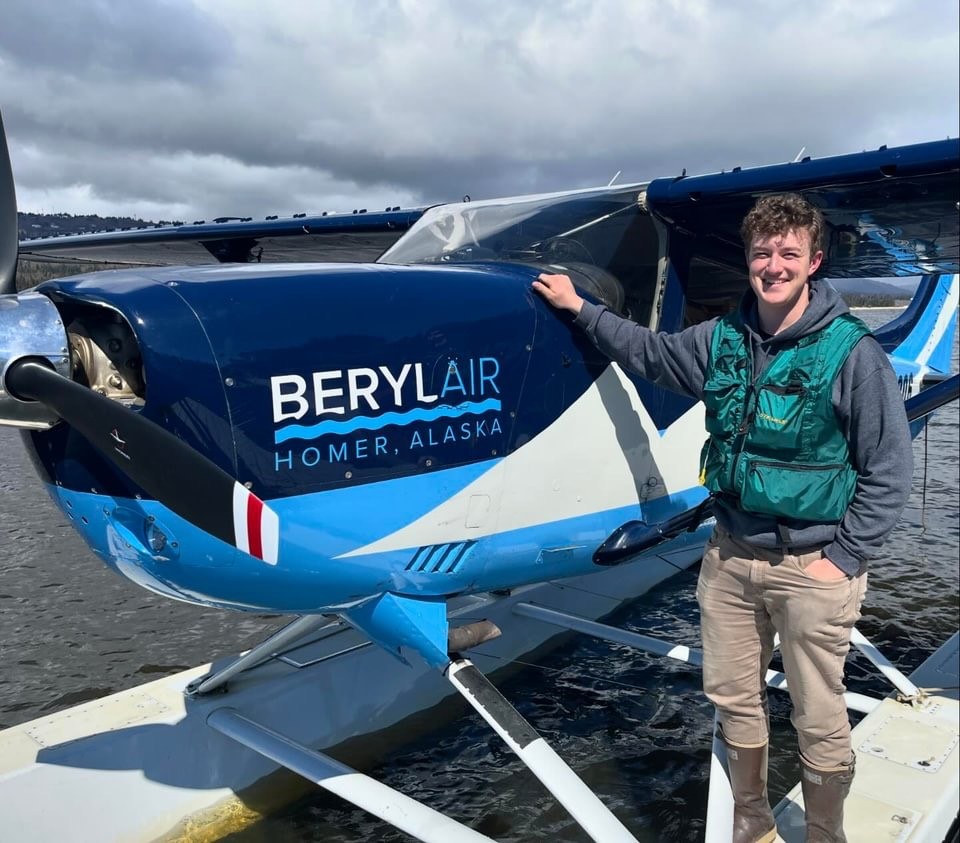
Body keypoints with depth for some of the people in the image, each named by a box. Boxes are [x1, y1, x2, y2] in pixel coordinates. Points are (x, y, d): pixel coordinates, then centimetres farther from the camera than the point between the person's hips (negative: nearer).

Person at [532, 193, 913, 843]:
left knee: (820, 720, 7)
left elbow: (889, 472, -9)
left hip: (813, 566, -5)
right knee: (733, 698, 16)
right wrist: (579, 307, 23)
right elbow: (650, 353, 21)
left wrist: (844, 558, -11)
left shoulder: (852, 352, -12)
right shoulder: (722, 339, 3)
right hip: (730, 557, 5)